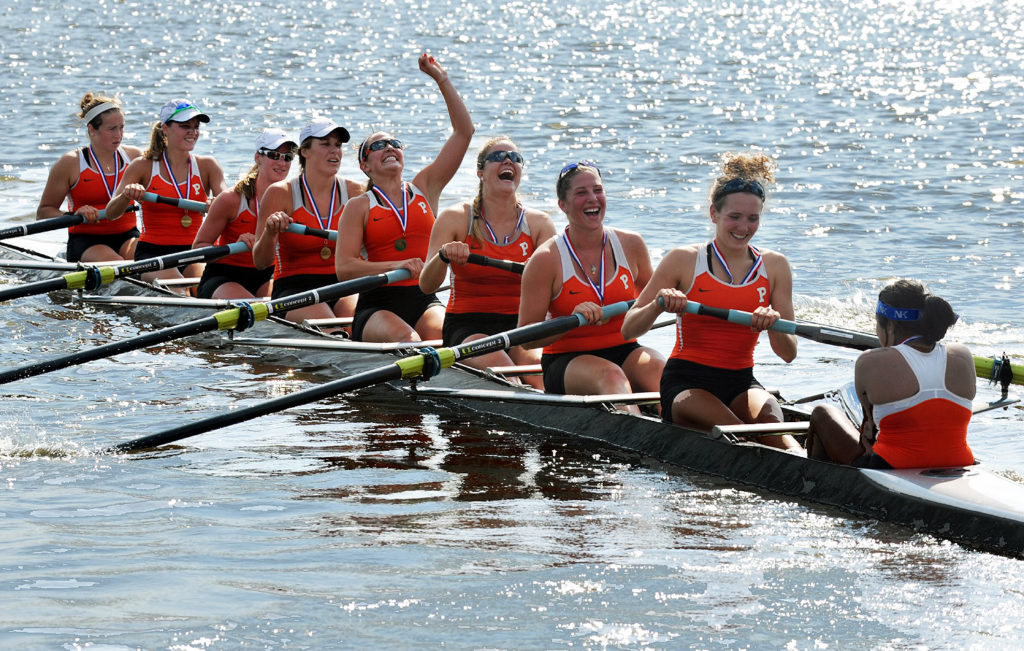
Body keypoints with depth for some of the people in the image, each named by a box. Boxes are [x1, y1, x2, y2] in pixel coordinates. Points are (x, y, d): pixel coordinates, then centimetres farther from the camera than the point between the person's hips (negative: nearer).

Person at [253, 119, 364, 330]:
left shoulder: (354, 193, 8)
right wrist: (270, 233, -23)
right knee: (330, 327, -36)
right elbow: (260, 263, -3)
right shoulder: (281, 194, 1)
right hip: (294, 289, -2)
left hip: (342, 288, 2)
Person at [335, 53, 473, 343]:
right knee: (406, 338, -35)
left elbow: (464, 131, 13)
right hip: (378, 305, -3)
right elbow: (343, 268, -5)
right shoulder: (359, 207, 7)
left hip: (425, 301, 3)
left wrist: (442, 80, 9)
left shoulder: (424, 188, 15)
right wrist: (395, 265, -18)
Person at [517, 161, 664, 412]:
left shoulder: (631, 245, 7)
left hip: (625, 352, 4)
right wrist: (572, 320, -22)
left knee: (657, 368, -30)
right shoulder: (546, 259, -5)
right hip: (565, 361, -4)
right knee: (610, 375, -37)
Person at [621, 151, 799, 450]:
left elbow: (788, 353, 5)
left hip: (742, 383, 2)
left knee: (770, 419, -33)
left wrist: (774, 326, -18)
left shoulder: (774, 266, 8)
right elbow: (629, 330, 0)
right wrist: (658, 305, -20)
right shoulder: (684, 260, 1)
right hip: (686, 382, -2)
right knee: (728, 426, -35)